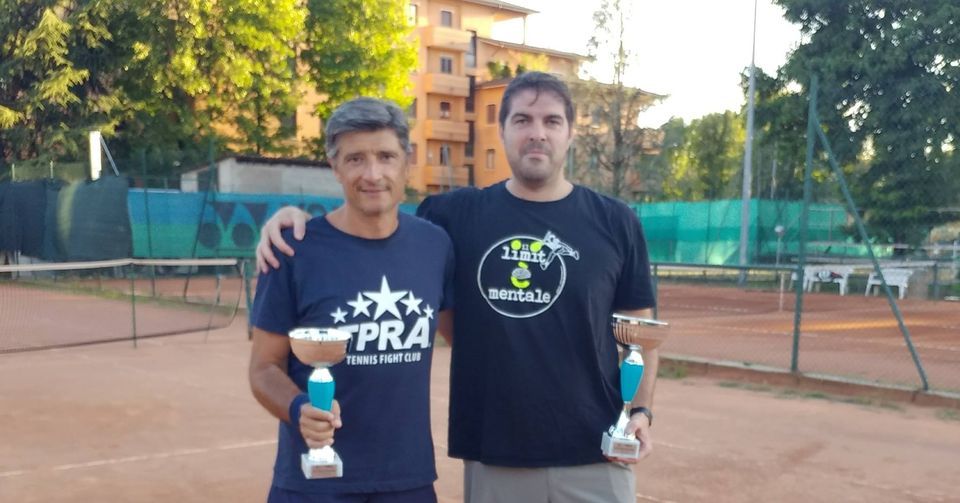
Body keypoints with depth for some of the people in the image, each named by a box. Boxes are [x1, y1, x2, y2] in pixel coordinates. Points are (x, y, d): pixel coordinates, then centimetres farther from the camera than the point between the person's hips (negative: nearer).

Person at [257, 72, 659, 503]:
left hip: (594, 456, 0)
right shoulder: (458, 214, 1)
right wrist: (301, 215, -8)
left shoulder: (616, 222, 2)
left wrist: (641, 410, -6)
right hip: (492, 456, 0)